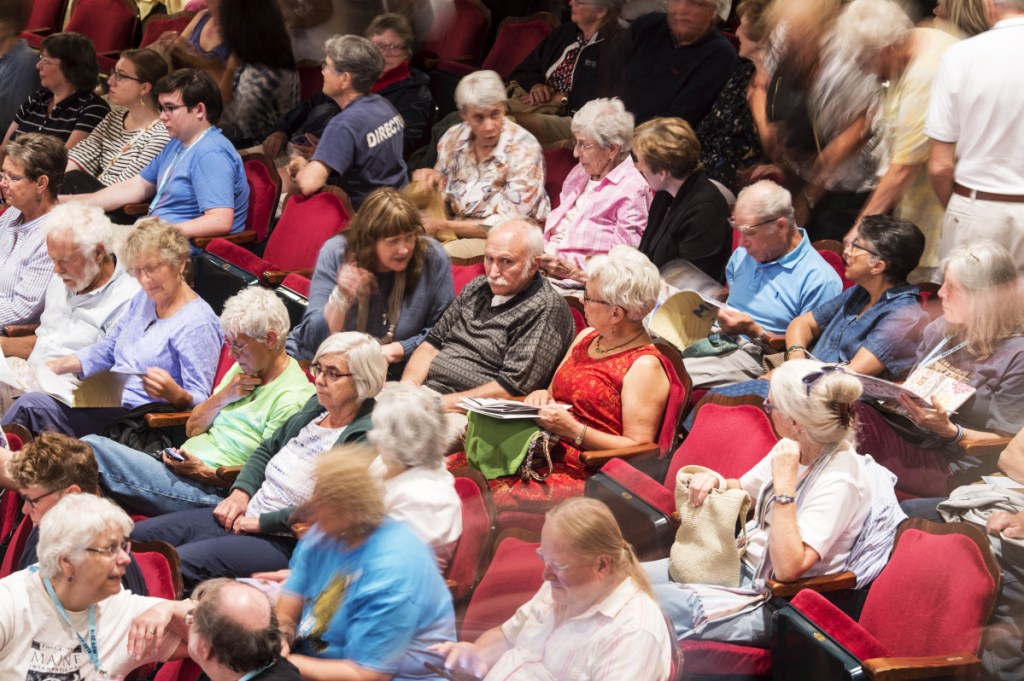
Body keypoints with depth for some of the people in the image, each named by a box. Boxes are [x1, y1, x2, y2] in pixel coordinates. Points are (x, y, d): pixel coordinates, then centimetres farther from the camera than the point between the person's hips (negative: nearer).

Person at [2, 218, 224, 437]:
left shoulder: (197, 324, -13)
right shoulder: (143, 299, 15)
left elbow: (200, 402, -15)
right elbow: (108, 348, 25)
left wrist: (174, 394, -36)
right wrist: (56, 366, 14)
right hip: (107, 404, 9)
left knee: (33, 405, -22)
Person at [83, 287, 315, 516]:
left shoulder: (292, 398, -12)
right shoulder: (243, 367, 16)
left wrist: (206, 473, -21)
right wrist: (223, 396, 0)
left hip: (211, 488, -9)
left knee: (93, 449, -19)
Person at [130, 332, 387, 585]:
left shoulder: (364, 438, -17)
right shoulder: (315, 407, 12)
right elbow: (266, 450, 24)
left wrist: (262, 522, -18)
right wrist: (240, 492, 6)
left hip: (283, 544, -9)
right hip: (244, 514, 10)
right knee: (136, 537, 2)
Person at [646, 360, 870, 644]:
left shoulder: (839, 480, -24)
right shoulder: (795, 449, 1)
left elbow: (788, 568, -32)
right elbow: (743, 489, 21)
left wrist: (784, 482, -32)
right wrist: (716, 482, -3)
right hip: (743, 567, 9)